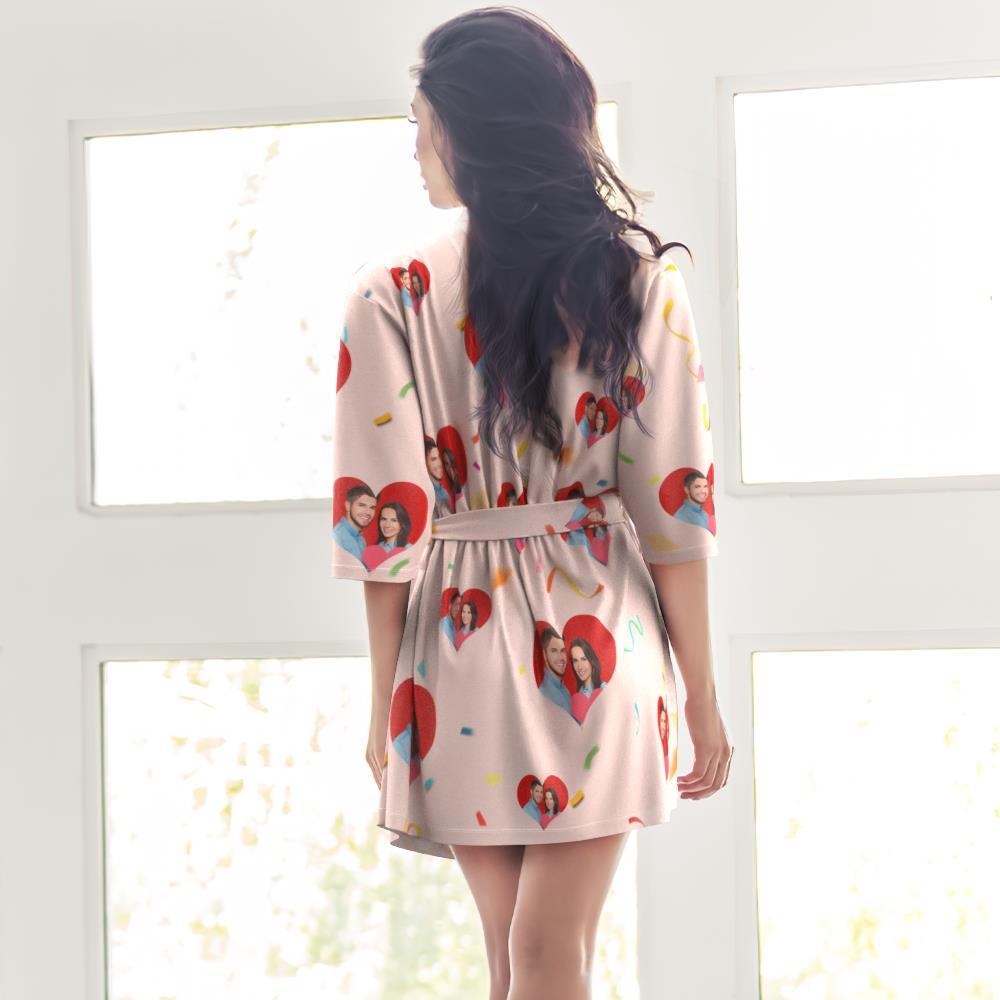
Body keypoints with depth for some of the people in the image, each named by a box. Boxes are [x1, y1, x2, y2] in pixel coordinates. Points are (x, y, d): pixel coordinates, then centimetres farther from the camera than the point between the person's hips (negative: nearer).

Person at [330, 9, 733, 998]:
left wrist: (385, 700, 4)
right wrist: (701, 690, 3)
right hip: (602, 642, 0)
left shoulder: (391, 293, -5)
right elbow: (674, 500, -4)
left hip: (462, 640, 0)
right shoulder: (638, 276, -2)